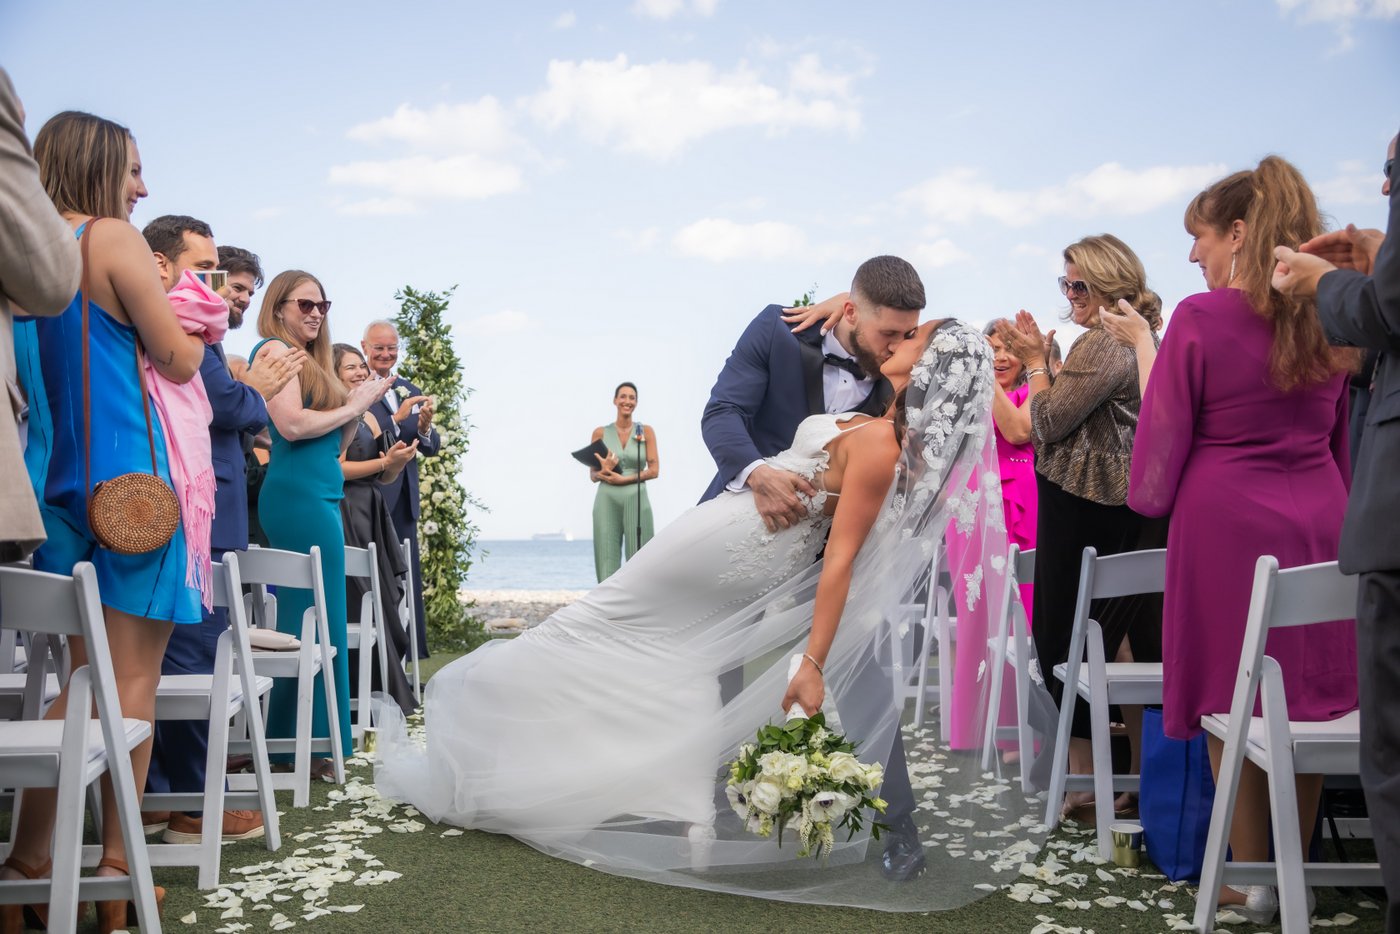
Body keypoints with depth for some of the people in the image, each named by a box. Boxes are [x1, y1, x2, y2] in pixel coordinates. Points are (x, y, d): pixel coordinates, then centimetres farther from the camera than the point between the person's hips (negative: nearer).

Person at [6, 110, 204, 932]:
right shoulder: (114, 238, -6)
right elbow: (179, 360, -6)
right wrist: (194, 323, 14)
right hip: (125, 479, -7)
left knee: (76, 673, 13)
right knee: (133, 676, -1)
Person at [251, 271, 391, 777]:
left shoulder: (309, 360, 21)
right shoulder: (274, 350, -5)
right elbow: (291, 425, -18)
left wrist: (358, 406, 7)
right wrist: (352, 406, -6)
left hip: (320, 497, 9)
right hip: (300, 497, -9)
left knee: (298, 621, 11)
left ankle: (289, 742, 19)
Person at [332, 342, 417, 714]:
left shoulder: (369, 417, 18)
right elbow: (336, 469, -15)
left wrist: (399, 461, -1)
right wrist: (385, 461, -14)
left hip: (372, 516, 9)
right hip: (345, 518, -9)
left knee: (384, 603, 8)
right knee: (363, 607, -7)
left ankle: (391, 698, 14)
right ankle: (391, 697, 0)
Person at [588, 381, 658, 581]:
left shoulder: (646, 431, 6)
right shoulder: (600, 433, 7)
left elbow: (654, 470, 0)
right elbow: (593, 474, 8)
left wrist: (623, 479, -10)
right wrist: (604, 471, -15)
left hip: (636, 501, -1)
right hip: (607, 501, 1)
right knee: (608, 559, -2)